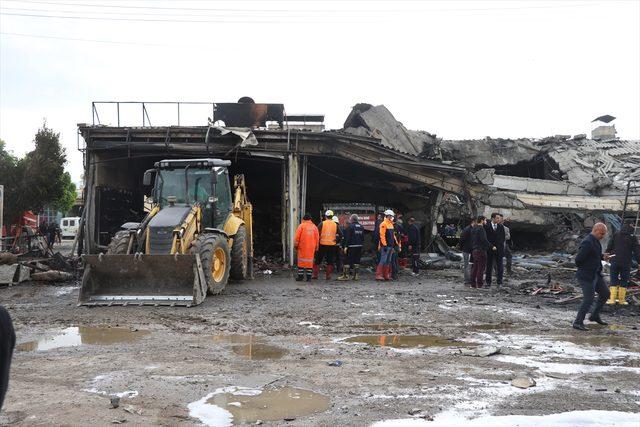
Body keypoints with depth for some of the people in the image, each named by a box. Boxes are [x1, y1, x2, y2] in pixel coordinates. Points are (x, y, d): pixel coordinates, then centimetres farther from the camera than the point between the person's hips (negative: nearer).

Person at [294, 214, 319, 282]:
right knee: (310, 261, 7)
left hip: (302, 246, -3)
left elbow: (297, 237, -5)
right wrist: (316, 247, 14)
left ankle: (300, 276, 3)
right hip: (311, 247, 3)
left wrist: (296, 245, 3)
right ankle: (308, 277, 6)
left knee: (301, 261, 3)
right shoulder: (314, 226, 8)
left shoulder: (301, 226, -2)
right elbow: (317, 238, 8)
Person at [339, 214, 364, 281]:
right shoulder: (361, 227, 11)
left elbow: (347, 238, -12)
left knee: (348, 260, -2)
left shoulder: (350, 226, -9)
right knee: (357, 260, 10)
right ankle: (355, 275, 10)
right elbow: (363, 237, 16)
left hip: (351, 246, -6)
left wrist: (346, 246, -11)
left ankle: (346, 275, -2)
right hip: (359, 246, 6)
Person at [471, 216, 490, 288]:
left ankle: (473, 283, 14)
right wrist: (491, 246, -17)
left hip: (474, 250, 9)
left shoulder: (473, 229, 15)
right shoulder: (481, 229, -14)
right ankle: (479, 284, -3)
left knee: (475, 267, 12)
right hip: (481, 250, -9)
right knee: (481, 267, -4)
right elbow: (484, 240, -22)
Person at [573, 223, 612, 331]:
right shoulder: (587, 243, -23)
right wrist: (583, 269, -6)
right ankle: (578, 322, 1)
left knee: (605, 294, 17)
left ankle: (595, 316, 31)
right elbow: (578, 260, -23)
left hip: (595, 274, 10)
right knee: (588, 299, -9)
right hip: (586, 276, -10)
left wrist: (603, 256, 4)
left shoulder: (595, 241, 9)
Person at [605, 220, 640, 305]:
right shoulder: (633, 238, -4)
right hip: (626, 263, -1)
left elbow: (609, 247, 5)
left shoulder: (615, 235, 2)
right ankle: (621, 299, 10)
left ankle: (612, 299, 2)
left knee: (613, 280, 7)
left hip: (615, 261, 1)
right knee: (624, 281, 9)